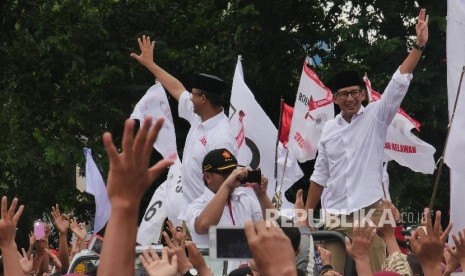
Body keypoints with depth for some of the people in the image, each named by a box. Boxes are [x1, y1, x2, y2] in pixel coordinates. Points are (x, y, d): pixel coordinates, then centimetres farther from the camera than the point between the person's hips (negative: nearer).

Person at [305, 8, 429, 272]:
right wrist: (306, 214, 18)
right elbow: (320, 175, 20)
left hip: (370, 212, -4)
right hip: (336, 217, 4)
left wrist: (419, 46, -21)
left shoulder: (375, 117, 2)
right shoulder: (329, 129, 13)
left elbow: (399, 84, -10)